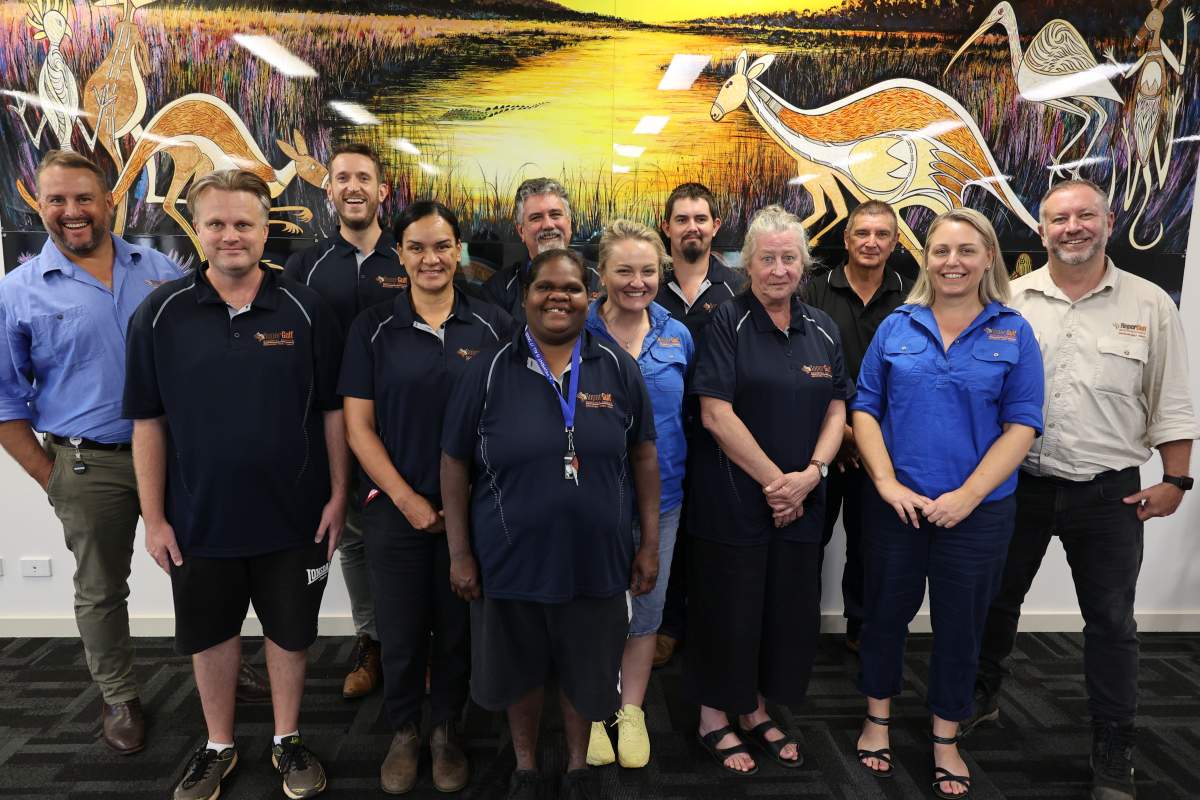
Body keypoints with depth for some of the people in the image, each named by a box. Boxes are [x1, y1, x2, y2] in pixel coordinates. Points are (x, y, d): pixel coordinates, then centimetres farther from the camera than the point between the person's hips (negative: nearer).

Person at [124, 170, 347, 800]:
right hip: (199, 519, 1)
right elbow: (148, 422, -2)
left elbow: (332, 411, -1)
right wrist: (154, 517, -3)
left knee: (289, 631, 15)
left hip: (293, 516, 0)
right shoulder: (161, 313, -5)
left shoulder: (304, 310, -5)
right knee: (210, 635, 17)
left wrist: (338, 495, -3)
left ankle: (287, 742, 37)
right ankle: (218, 748, 40)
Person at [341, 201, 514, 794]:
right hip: (395, 506, 0)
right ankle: (404, 732, 36)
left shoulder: (492, 325, -1)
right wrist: (408, 500, -9)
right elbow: (359, 427, -2)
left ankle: (445, 729, 36)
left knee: (457, 627, 12)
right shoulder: (373, 328, -1)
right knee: (400, 629, 11)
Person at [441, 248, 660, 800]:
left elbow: (644, 457, 2)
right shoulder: (489, 369, -7)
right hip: (510, 559, 0)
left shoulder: (617, 368, -3)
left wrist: (650, 543, 1)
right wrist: (459, 553, -4)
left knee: (586, 671, 18)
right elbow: (455, 465, -3)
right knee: (517, 670, 19)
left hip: (596, 558, 1)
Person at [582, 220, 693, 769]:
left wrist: (681, 472, 5)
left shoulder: (677, 335, 1)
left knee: (645, 612, 15)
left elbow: (689, 412, 11)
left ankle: (632, 711, 35)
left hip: (659, 498, 3)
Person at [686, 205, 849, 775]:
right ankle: (714, 719, 26)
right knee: (727, 609, 5)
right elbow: (716, 413, -14)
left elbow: (836, 411, 8)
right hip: (731, 499, -5)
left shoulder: (822, 330, 9)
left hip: (801, 503, 5)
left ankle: (756, 711, 34)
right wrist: (773, 479, -14)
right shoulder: (728, 323, -7)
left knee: (789, 609, 13)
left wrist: (811, 473, -8)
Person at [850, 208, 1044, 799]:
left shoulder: (1013, 333, -1)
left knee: (960, 623, 12)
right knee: (885, 611, 13)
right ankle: (877, 720, 35)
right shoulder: (896, 327, 1)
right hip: (896, 504, 1)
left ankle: (945, 739, 33)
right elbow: (865, 408, 0)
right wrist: (887, 482, -11)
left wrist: (968, 494, -15)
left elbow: (1022, 425, -6)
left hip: (979, 510, 0)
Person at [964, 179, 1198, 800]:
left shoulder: (1150, 305, 1)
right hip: (1019, 485, 1)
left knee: (1111, 621, 8)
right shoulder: (1010, 301, 1)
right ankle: (980, 697, 37)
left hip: (1108, 492, 0)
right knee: (997, 598, 14)